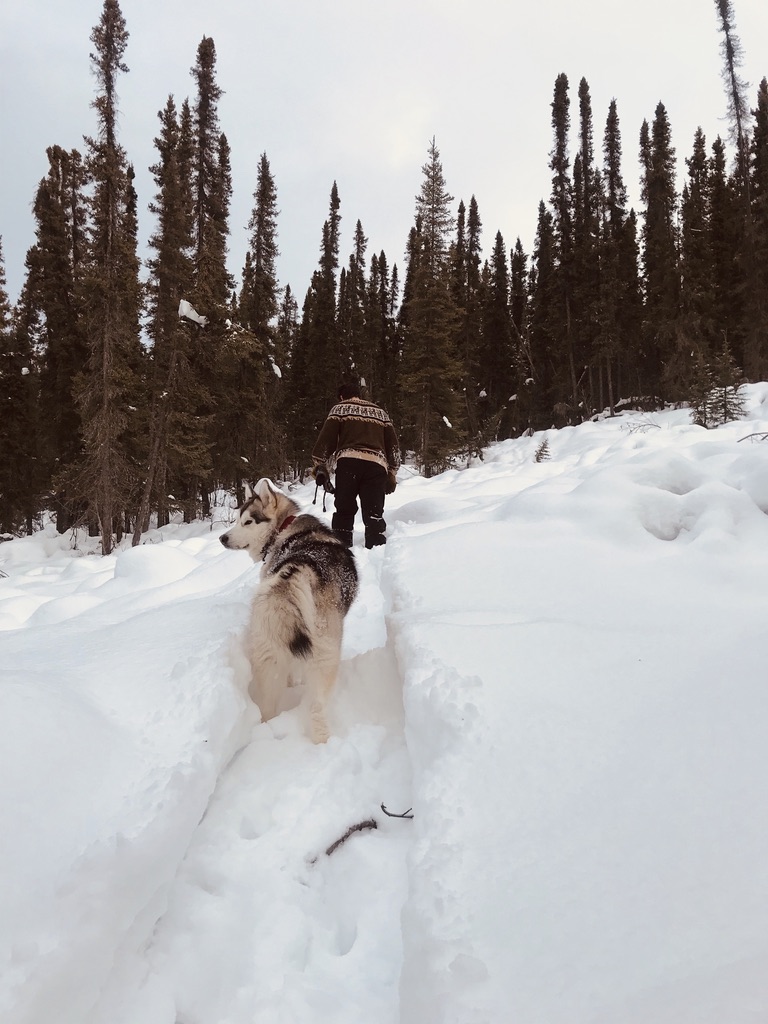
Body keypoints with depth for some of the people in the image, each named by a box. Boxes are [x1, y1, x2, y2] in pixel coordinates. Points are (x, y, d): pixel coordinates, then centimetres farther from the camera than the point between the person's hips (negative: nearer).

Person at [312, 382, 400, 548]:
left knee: (344, 510, 3)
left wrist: (320, 466, 10)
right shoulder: (380, 412, 29)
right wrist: (392, 473, 22)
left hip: (349, 461, -2)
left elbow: (326, 438, 6)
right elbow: (393, 445, 22)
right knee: (374, 513, 2)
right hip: (377, 464, 3)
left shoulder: (340, 408, 18)